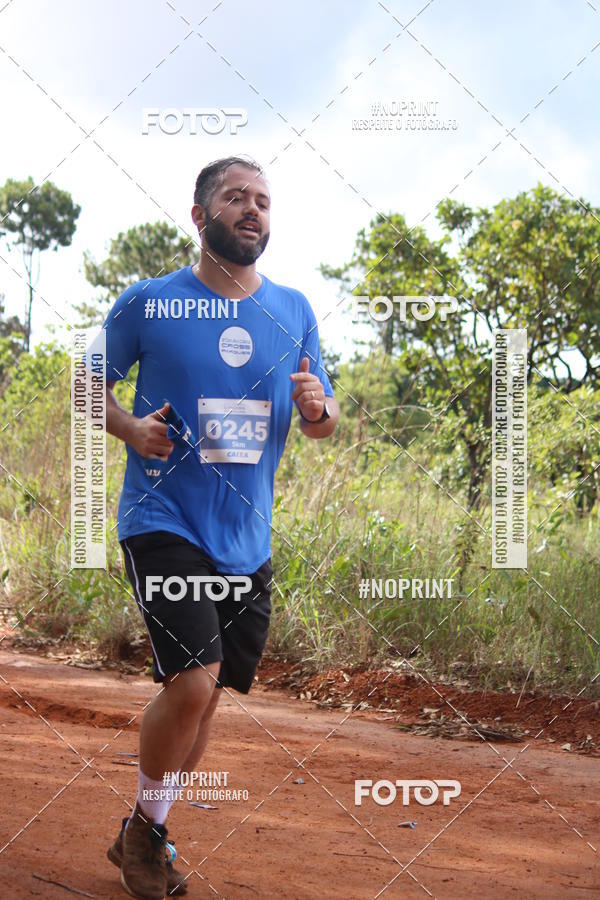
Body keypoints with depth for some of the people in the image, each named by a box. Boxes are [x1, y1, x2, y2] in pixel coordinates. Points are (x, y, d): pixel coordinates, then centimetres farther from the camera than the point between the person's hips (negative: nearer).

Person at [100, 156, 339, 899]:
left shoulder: (293, 311, 8)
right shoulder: (148, 303, -3)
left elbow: (326, 424, 15)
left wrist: (317, 409, -9)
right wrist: (130, 428, -12)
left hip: (246, 539, 5)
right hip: (164, 522, -5)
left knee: (203, 694, 11)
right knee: (193, 683, -17)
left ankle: (144, 835, 32)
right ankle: (144, 830, 8)